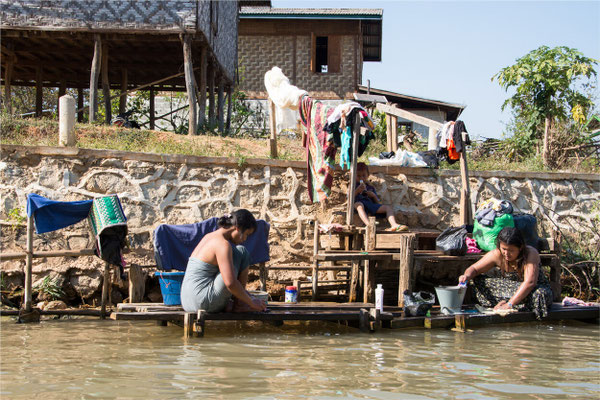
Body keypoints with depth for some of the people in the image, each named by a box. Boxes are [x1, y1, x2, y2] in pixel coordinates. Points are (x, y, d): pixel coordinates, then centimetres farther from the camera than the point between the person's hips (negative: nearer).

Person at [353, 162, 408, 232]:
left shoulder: (370, 188, 31)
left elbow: (378, 203, 22)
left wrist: (373, 195, 2)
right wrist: (357, 191, -11)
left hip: (371, 205, 5)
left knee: (388, 207, -14)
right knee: (358, 204, -42)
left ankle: (394, 225, -40)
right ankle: (368, 225, -65)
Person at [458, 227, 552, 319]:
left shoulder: (531, 253, -26)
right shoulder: (496, 255, -16)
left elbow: (529, 282, -36)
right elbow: (474, 269, -7)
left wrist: (508, 305, -42)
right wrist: (467, 275, -33)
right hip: (509, 288, 3)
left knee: (539, 294, -40)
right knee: (478, 281, -15)